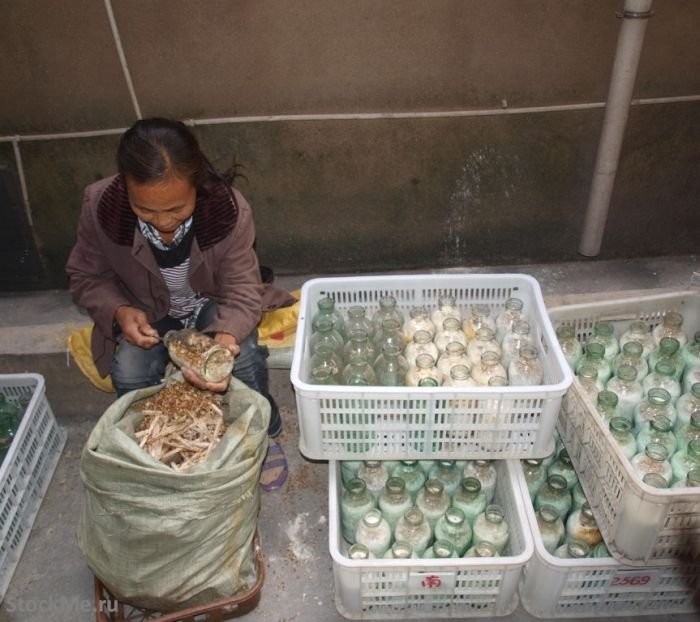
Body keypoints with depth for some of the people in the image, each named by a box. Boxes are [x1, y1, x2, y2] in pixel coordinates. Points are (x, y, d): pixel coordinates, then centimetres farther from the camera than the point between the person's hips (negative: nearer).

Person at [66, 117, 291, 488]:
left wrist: (225, 339, -47)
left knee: (244, 359, -28)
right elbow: (85, 278, -10)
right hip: (146, 312, 2)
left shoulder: (230, 210, -31)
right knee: (129, 375, -24)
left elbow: (242, 291, -25)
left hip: (213, 305, -1)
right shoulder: (99, 206, -26)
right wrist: (119, 312, -30)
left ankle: (262, 434, 4)